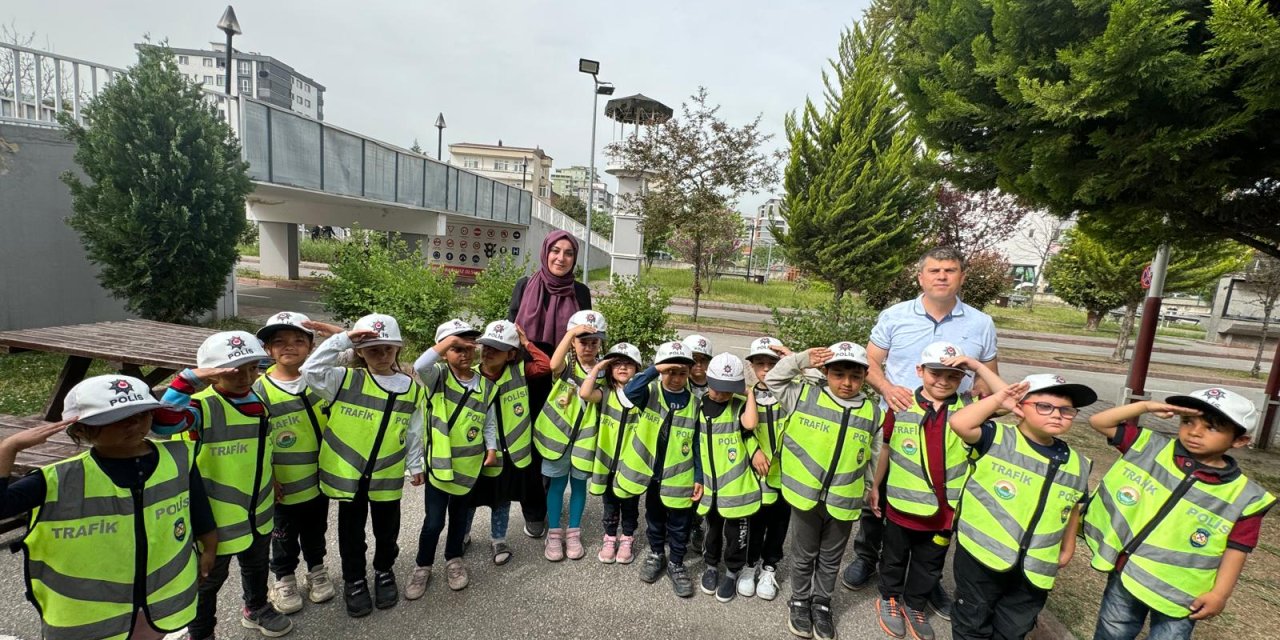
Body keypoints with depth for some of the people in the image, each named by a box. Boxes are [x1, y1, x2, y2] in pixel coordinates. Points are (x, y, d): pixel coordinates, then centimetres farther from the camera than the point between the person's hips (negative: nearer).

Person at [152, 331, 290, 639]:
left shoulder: (259, 401, -1)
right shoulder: (203, 406, -22)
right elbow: (164, 422, -45)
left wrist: (273, 482, 19)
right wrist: (189, 378, -44)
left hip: (259, 511, 6)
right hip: (216, 516, -6)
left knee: (257, 566, 27)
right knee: (209, 578, 16)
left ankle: (256, 608, 51)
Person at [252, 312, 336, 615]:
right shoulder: (261, 390, -15)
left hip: (319, 477, 3)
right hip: (285, 485, -2)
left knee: (316, 529, 22)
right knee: (285, 535, 18)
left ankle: (317, 569, 43)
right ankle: (284, 578, 40)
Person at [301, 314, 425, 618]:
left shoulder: (411, 389, -3)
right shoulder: (346, 380, -8)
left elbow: (413, 433, 4)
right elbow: (311, 371, -26)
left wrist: (415, 465, 9)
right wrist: (342, 338, -29)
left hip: (388, 475, 1)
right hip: (348, 472, -1)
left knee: (387, 529, 17)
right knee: (352, 531, 16)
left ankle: (384, 572, 42)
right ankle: (354, 580, 38)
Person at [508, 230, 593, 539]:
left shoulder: (580, 292, 1)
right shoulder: (525, 285, -1)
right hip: (529, 379, 0)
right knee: (530, 443, 8)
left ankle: (553, 506, 32)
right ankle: (533, 511, 25)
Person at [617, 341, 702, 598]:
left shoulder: (694, 403, -8)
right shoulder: (650, 393, -10)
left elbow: (698, 445, -3)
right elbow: (629, 391, -34)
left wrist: (699, 477, -4)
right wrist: (655, 370, -40)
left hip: (679, 477, 0)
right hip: (650, 472, 1)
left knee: (679, 526, 14)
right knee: (654, 518, 22)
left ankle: (676, 564, 35)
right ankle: (656, 554, 44)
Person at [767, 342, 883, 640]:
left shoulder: (872, 413, -3)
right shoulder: (805, 396, -9)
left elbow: (874, 458, 8)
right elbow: (773, 379, -3)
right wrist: (801, 360, -14)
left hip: (844, 502, 2)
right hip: (806, 496, -1)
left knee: (830, 559, 21)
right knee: (804, 555, 18)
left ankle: (822, 605, 41)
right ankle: (799, 601, 39)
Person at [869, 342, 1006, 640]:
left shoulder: (967, 406, -8)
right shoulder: (902, 406, -13)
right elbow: (886, 450, -1)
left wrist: (978, 366, -23)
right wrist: (875, 486, 5)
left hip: (944, 510, 2)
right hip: (902, 505, -2)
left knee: (930, 566, 22)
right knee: (894, 559, 21)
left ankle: (915, 606, 46)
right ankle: (889, 599, 45)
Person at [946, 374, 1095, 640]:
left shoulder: (1077, 465, 3)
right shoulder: (997, 438, -14)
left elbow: (1073, 508, 17)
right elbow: (959, 423, -31)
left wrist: (1068, 547, 20)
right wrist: (999, 399, -22)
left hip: (1035, 568, 5)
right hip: (981, 555, -4)